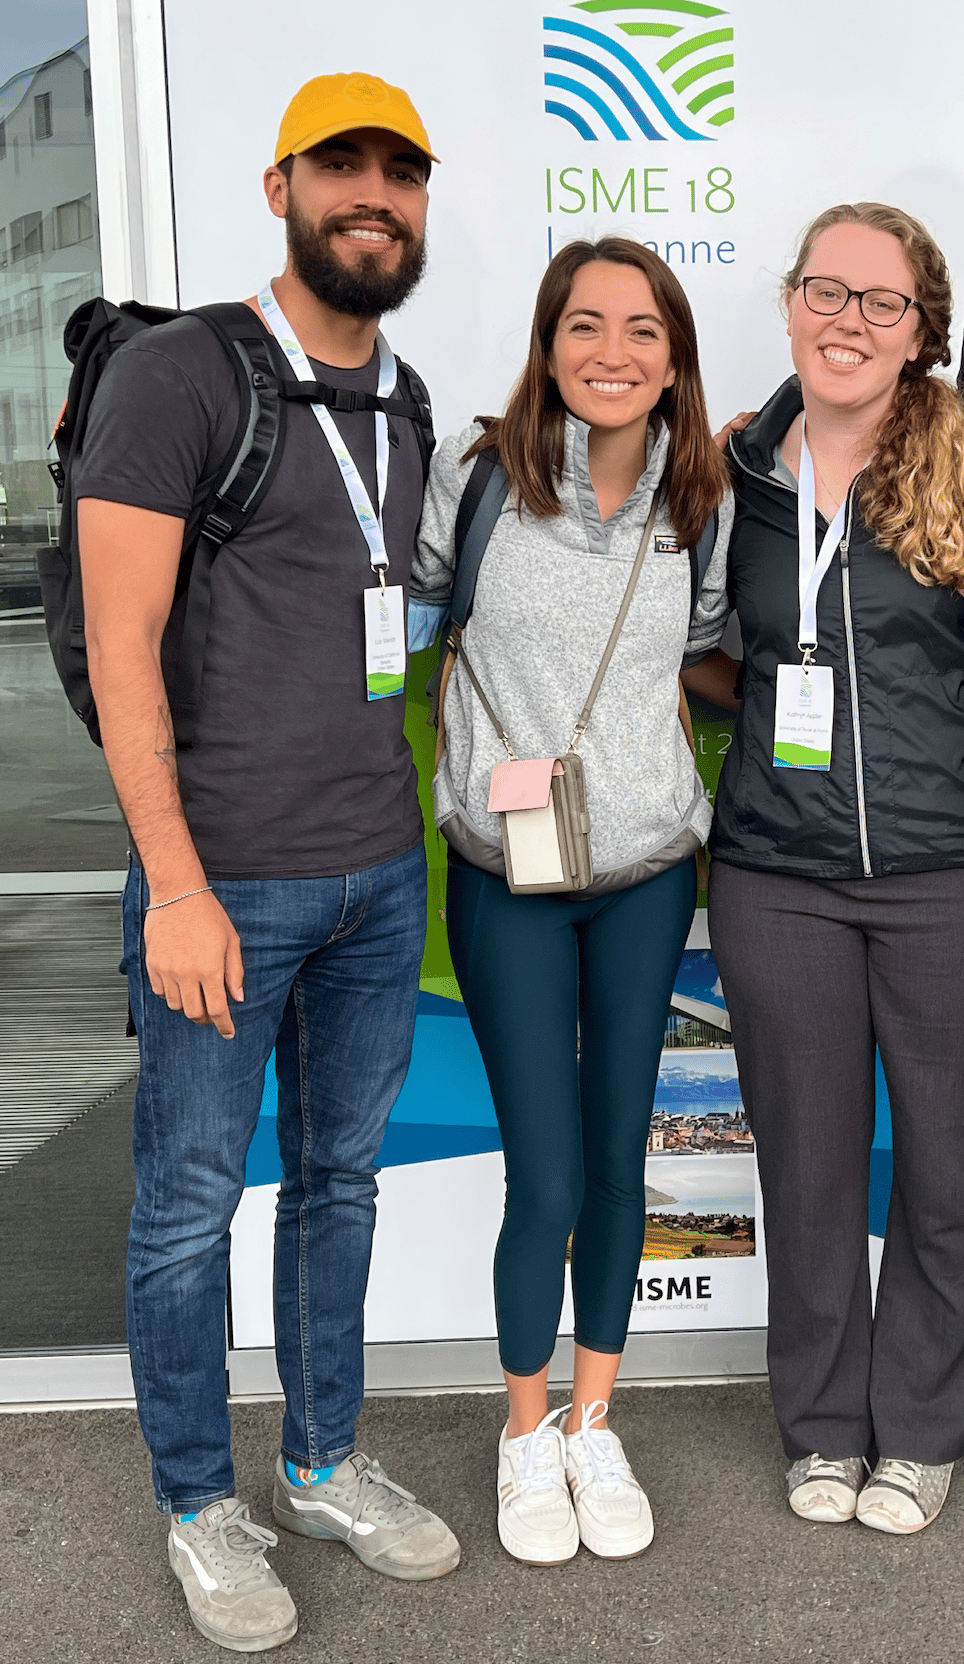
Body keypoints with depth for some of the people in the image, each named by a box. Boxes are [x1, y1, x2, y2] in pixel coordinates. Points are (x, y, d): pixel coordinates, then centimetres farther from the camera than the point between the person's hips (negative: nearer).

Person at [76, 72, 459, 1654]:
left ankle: (325, 1463, 35)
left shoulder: (410, 408, 12)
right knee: (192, 1200, 7)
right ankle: (200, 1505, 27)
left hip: (381, 875, 6)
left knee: (341, 1177, 16)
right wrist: (176, 886, -17)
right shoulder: (175, 373, -8)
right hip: (225, 881, -6)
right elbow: (120, 646, -12)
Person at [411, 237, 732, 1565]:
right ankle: (527, 1436, 26)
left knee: (619, 1157, 12)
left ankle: (595, 1425, 33)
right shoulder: (475, 471, -8)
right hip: (508, 875, -2)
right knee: (547, 1178, -1)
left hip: (650, 869, 3)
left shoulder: (704, 501, 0)